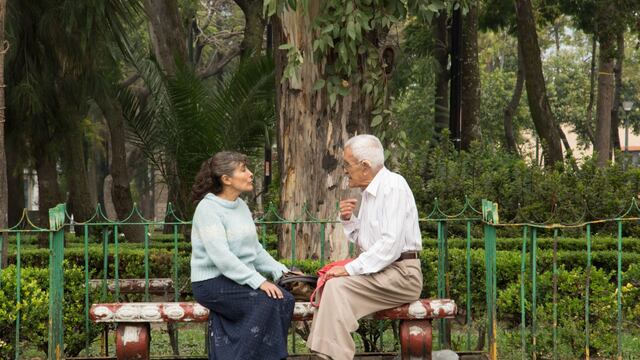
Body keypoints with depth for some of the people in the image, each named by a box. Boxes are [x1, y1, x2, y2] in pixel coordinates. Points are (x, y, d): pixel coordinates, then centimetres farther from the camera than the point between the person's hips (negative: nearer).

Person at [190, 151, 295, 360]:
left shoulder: (241, 206, 13)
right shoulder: (208, 209, -13)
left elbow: (255, 249, 18)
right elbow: (221, 256, -23)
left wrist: (280, 271, 2)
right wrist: (258, 281, -28)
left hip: (242, 279, 8)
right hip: (212, 282, -8)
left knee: (285, 300, -16)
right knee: (267, 301, -27)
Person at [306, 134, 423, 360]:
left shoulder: (393, 186, -15)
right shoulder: (370, 191, 13)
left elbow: (391, 244, -23)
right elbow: (364, 241, 20)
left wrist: (350, 269, -21)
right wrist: (348, 220, 2)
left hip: (401, 273, -9)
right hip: (381, 269, 9)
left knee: (338, 286, -23)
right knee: (329, 283, 0)